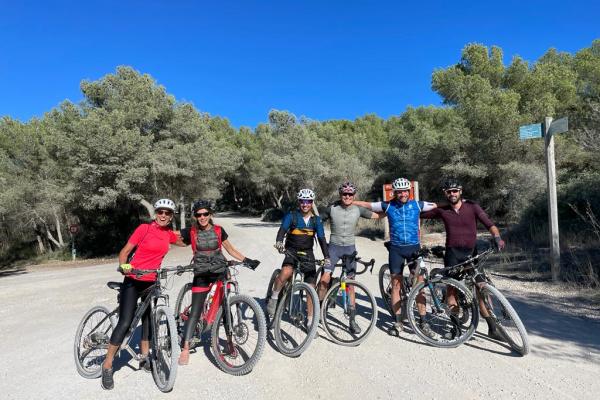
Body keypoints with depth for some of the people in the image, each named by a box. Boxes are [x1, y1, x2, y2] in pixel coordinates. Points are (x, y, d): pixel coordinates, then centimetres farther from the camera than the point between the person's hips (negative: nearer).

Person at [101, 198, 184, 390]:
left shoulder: (168, 233, 3)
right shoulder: (144, 228, -12)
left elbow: (183, 242, 26)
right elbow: (124, 252, -12)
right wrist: (124, 266, -27)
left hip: (151, 282, 6)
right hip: (134, 281, -5)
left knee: (149, 320, 14)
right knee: (125, 322, -10)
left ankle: (144, 358, 30)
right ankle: (107, 366, 5)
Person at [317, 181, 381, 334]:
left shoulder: (358, 209, -1)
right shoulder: (331, 208, -6)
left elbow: (377, 215, 11)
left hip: (350, 248, 1)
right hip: (334, 246, -1)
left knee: (350, 284, 4)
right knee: (325, 279, -14)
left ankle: (352, 320, 15)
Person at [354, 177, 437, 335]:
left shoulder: (417, 205, 0)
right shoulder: (388, 206, -1)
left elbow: (437, 205, 9)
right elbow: (367, 205, 5)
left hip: (414, 247, 0)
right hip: (396, 248, 0)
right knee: (396, 285, 4)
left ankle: (423, 320, 13)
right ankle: (398, 320, 16)